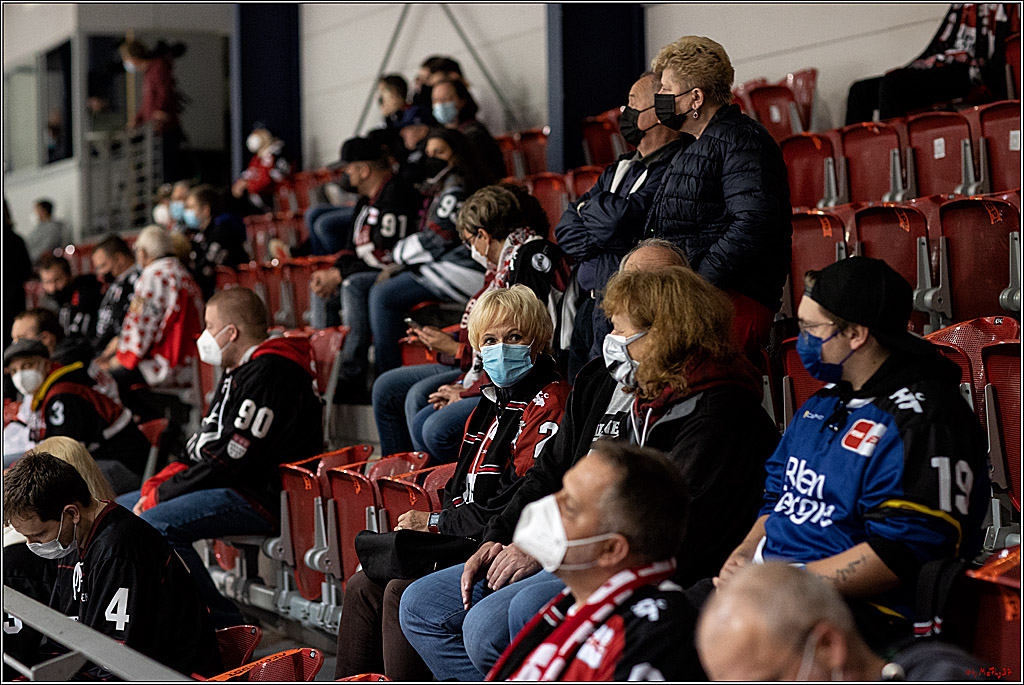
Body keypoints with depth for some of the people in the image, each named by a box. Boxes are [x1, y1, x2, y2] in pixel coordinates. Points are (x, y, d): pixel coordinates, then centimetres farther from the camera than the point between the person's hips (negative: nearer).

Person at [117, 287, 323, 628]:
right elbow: (205, 444, 20)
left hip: (261, 497, -11)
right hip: (226, 487, 11)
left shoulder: (269, 374, -16)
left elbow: (233, 459, -21)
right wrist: (161, 481, 3)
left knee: (155, 524, -29)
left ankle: (222, 622, -21)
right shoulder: (241, 372, 19)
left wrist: (161, 494, -14)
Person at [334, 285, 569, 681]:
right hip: (466, 538, 10)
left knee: (402, 591, -23)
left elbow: (516, 505, -19)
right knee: (363, 587, 1)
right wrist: (424, 524, 2)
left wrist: (435, 523, -10)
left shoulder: (549, 404, -13)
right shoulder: (493, 402, 17)